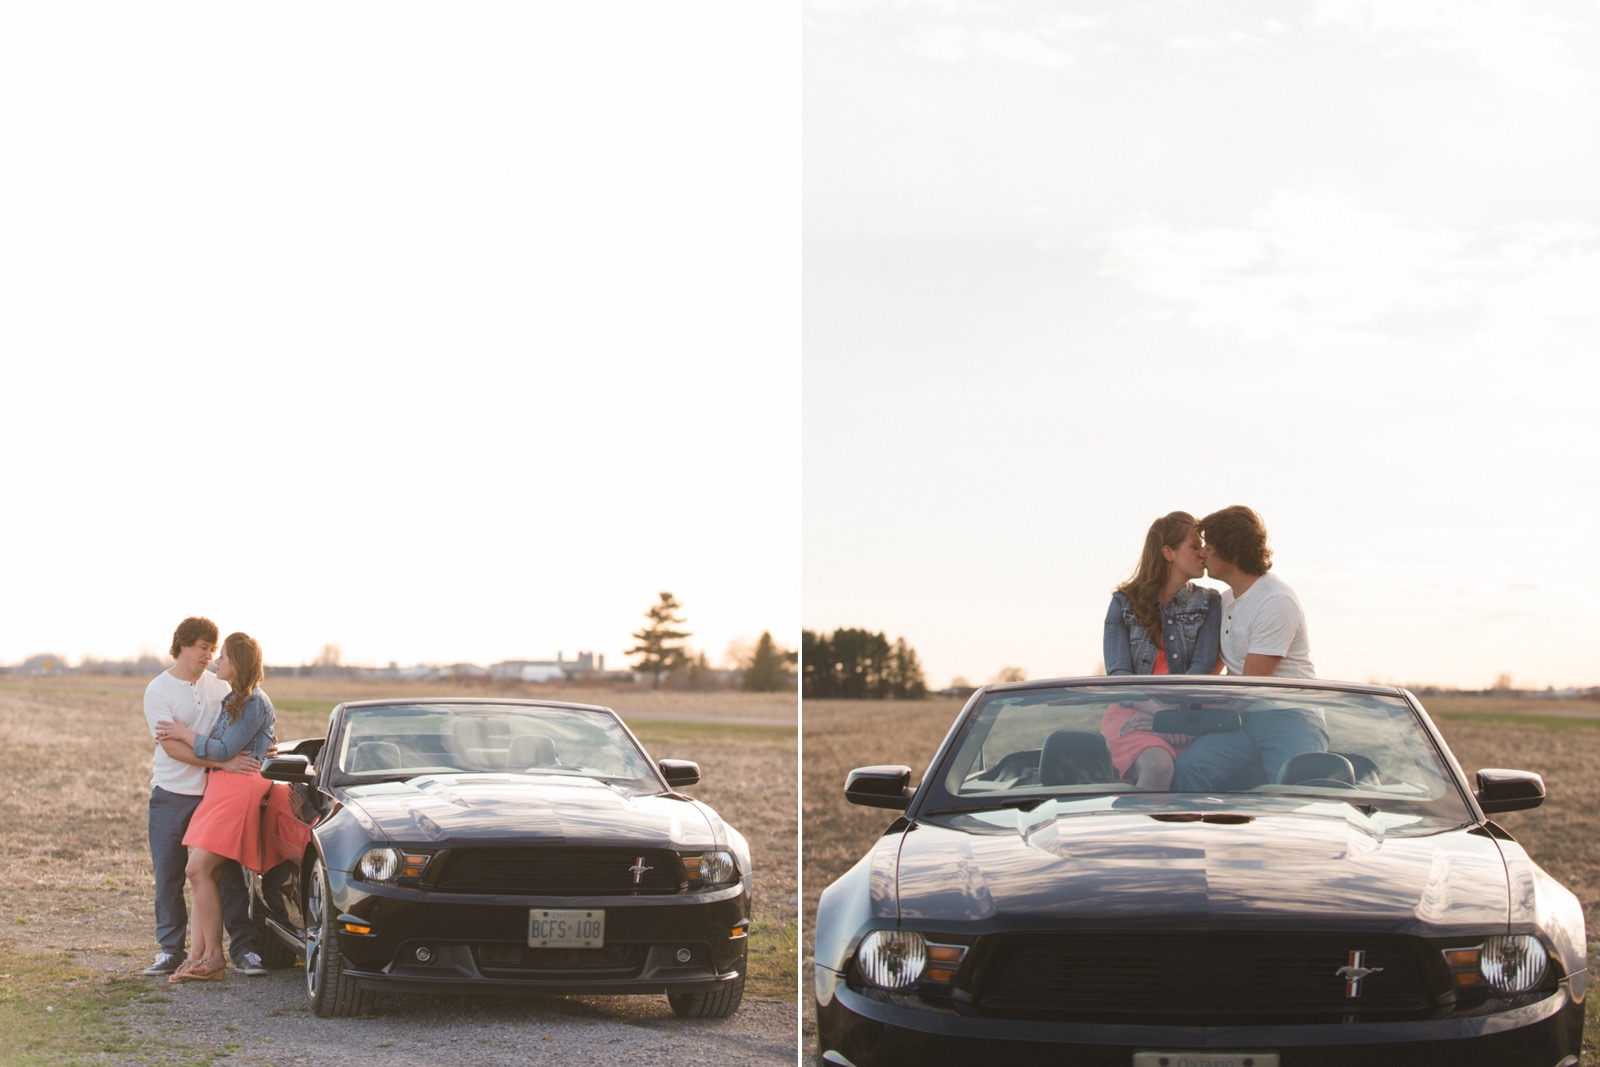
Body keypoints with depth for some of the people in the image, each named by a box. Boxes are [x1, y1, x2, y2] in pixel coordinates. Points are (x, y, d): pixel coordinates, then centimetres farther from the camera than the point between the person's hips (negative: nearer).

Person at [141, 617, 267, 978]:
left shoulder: (219, 685, 7)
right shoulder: (158, 691, -7)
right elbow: (173, 747, -17)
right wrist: (225, 762, -24)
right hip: (171, 796, -2)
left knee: (229, 874, -1)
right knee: (168, 878, 4)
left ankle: (244, 949, 2)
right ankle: (170, 950, 15)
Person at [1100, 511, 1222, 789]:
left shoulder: (1207, 603, 13)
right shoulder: (1124, 603, 9)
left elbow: (1202, 668, 0)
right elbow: (1118, 674, -1)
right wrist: (1159, 710, -17)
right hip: (1132, 711, -2)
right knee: (1157, 767, -35)